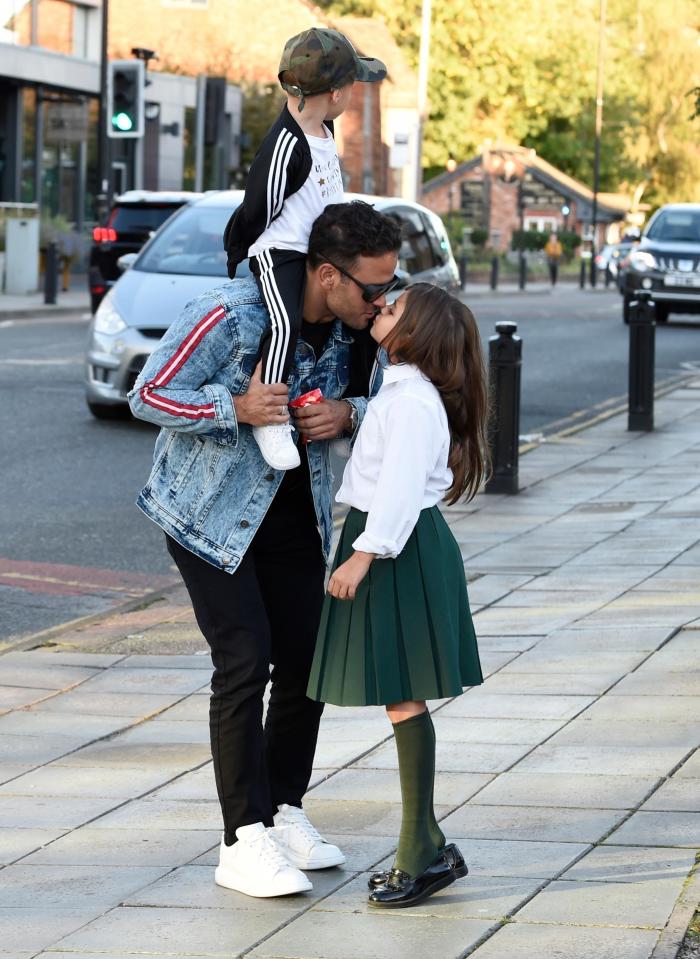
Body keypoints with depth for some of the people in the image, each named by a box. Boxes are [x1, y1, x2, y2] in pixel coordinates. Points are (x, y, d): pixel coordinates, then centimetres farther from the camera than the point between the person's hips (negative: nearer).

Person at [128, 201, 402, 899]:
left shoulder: (351, 327, -6)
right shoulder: (230, 316, -25)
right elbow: (148, 396, -20)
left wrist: (347, 414, -14)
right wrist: (237, 408, -33)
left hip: (294, 515, 6)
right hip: (210, 514, -6)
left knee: (306, 664, 4)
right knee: (245, 663, -13)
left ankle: (285, 813, 21)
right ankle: (243, 841, -9)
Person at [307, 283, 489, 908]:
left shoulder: (412, 400, -18)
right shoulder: (399, 391, 14)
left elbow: (400, 488, -23)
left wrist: (362, 556, -23)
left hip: (399, 552, -10)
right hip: (396, 548, 10)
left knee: (401, 697, -8)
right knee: (400, 698, 12)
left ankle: (423, 852, -4)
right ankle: (425, 846, 17)